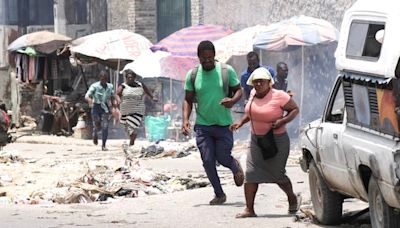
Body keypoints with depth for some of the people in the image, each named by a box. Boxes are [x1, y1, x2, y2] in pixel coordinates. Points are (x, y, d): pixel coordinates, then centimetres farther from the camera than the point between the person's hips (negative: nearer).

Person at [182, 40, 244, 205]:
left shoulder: (227, 71, -5)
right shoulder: (192, 75, -1)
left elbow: (238, 90, 4)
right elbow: (188, 100, 4)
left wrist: (233, 100, -19)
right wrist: (185, 119, -10)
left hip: (224, 124, -1)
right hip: (202, 125, 1)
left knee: (222, 158, 0)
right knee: (207, 161, -4)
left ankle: (235, 167, 37)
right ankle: (219, 194, 11)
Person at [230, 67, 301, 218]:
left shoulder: (278, 96, -16)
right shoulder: (253, 94, 4)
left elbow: (295, 109, -8)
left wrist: (283, 121, -22)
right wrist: (241, 122, 8)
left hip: (277, 141, -6)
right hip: (256, 140, 6)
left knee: (278, 175, 4)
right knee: (251, 174, -6)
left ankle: (293, 198, 32)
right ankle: (249, 209, -4)